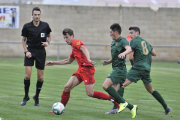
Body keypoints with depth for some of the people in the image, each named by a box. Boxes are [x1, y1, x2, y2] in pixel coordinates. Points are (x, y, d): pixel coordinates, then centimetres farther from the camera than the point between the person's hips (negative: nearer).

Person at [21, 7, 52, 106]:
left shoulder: (45, 25, 0)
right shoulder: (27, 26, -3)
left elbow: (49, 36, 16)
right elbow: (23, 40, 6)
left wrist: (47, 42, -5)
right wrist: (26, 51, -6)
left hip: (41, 52, 1)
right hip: (30, 51, -1)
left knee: (40, 77, 1)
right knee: (27, 75, -11)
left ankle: (36, 97, 21)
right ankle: (26, 96, 6)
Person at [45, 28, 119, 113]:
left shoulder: (76, 42, -4)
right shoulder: (73, 48, 25)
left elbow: (84, 49, -25)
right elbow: (68, 61, 38)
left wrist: (88, 60, -43)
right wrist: (53, 63, 40)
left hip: (87, 68, -9)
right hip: (81, 70, 9)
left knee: (90, 93, -14)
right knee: (67, 87, 1)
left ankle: (115, 100, -8)